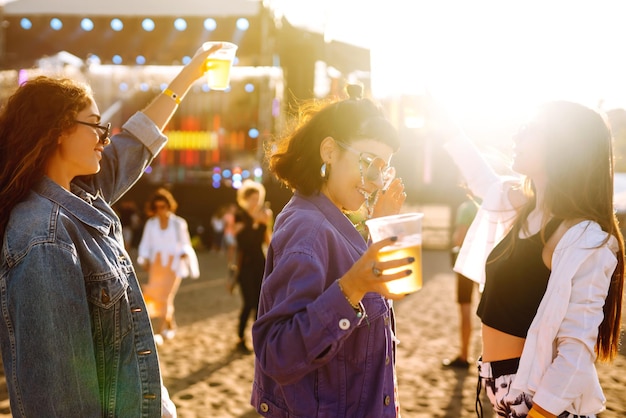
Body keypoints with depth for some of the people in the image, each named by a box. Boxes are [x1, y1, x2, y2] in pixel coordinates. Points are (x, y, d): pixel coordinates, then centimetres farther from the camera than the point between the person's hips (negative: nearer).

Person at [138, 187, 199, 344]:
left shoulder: (179, 223, 2)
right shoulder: (151, 223, 7)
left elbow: (185, 243, 5)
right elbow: (145, 244, 8)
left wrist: (184, 253, -14)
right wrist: (145, 259, -6)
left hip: (174, 265, -2)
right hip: (156, 264, 2)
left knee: (165, 296, -8)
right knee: (155, 295, -4)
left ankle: (158, 331, -3)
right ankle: (169, 326, 15)